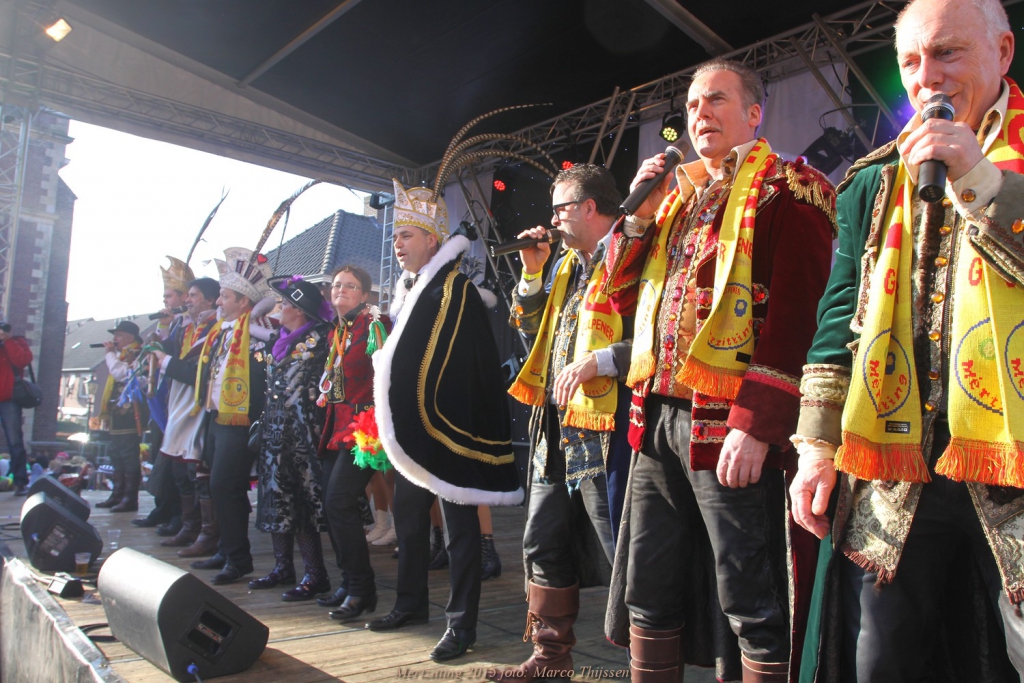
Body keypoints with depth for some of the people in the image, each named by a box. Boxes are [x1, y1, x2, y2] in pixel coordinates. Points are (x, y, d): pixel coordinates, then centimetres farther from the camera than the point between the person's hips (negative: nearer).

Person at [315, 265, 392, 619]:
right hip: (338, 426, 9)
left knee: (339, 502, -16)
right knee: (331, 505, 8)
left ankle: (361, 589, -4)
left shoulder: (373, 324, -7)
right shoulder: (335, 333, 18)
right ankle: (349, 583, 21)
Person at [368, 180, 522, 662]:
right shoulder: (407, 293, 16)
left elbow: (471, 366, -18)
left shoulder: (457, 291, -10)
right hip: (408, 429, 9)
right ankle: (412, 603, 35)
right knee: (408, 518, 18)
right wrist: (392, 417, 16)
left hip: (446, 428, -9)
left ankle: (462, 623, 11)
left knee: (459, 525, 1)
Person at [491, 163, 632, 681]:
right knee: (544, 546, 16)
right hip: (555, 428, 10)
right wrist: (532, 271, 12)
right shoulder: (567, 264, 20)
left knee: (626, 553, -3)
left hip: (603, 429, -9)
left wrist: (599, 360, -23)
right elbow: (529, 326, 22)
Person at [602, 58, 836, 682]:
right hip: (658, 418, 7)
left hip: (731, 425, -7)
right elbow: (624, 295, 19)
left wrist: (756, 424, -21)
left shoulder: (786, 190, -2)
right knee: (648, 594, 15)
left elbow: (796, 314, -14)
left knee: (753, 607, 3)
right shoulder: (677, 196, 20)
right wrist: (641, 211, 6)